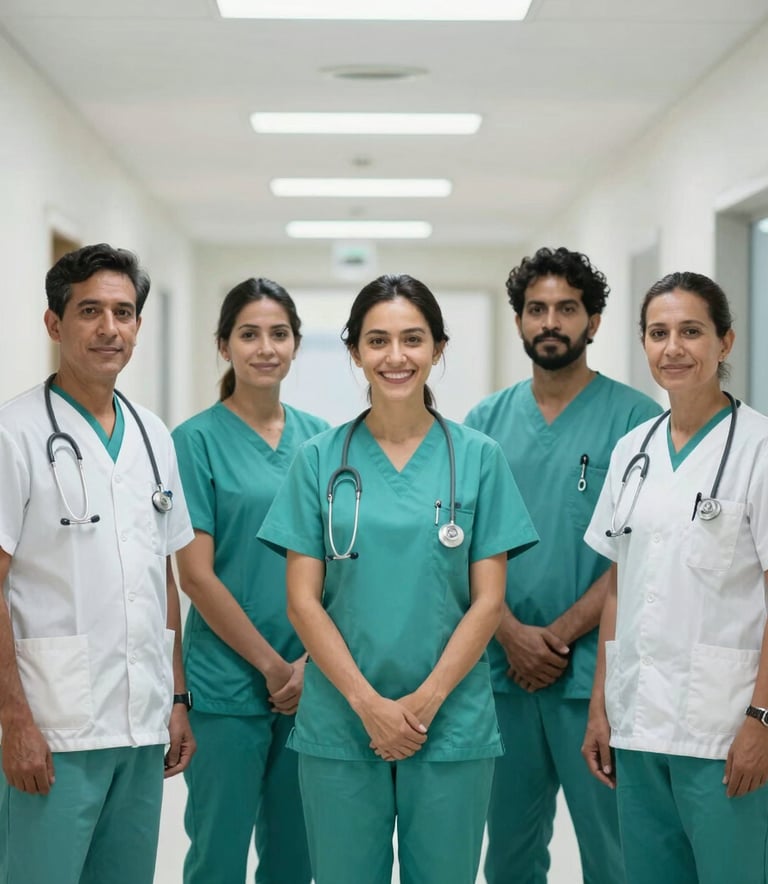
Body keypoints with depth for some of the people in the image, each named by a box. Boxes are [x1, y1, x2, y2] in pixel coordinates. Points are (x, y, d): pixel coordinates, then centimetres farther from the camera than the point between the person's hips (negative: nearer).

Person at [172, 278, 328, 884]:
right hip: (228, 682, -4)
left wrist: (313, 661, -5)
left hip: (312, 683, 4)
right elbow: (196, 574, -9)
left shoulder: (319, 438, 7)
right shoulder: (199, 440, -5)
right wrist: (272, 666, -10)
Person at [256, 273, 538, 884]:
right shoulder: (321, 459, 3)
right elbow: (303, 601, 0)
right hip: (339, 725, 0)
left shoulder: (478, 457, 2)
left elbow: (487, 601, 0)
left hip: (451, 724, 0)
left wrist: (424, 702, -10)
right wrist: (369, 703, -10)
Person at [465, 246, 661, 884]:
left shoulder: (635, 418, -3)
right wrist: (512, 634, -9)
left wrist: (561, 634, -13)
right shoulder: (486, 422, 8)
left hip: (594, 673, -4)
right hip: (503, 671, 4)